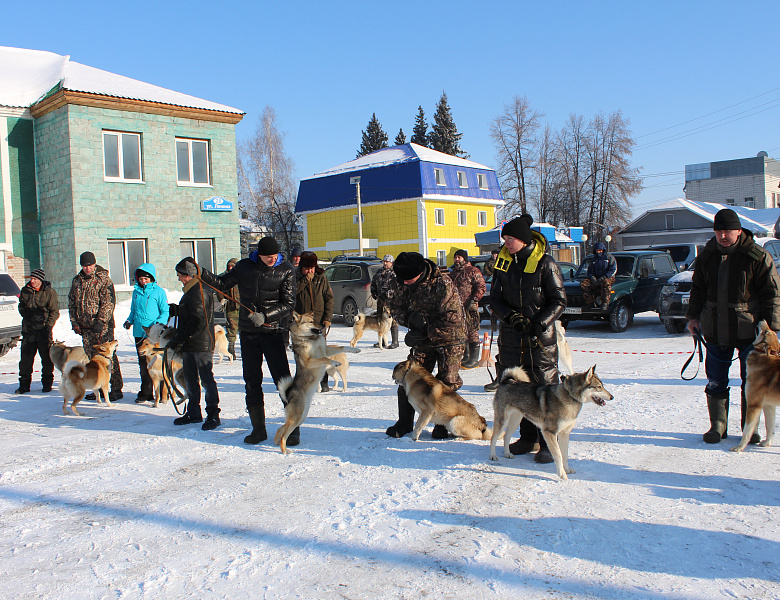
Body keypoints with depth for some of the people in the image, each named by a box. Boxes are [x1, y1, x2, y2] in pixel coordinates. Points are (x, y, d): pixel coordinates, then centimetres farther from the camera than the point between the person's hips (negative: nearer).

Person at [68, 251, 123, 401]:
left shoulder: (104, 279, -4)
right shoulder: (77, 281, 13)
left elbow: (109, 303, -11)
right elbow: (72, 303, 18)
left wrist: (101, 321, -18)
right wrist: (74, 322, 9)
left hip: (103, 326, -6)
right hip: (85, 327, 6)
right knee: (91, 358, 9)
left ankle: (116, 389, -4)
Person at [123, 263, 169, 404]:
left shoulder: (158, 291, -4)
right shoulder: (136, 292, 13)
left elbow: (165, 312, -4)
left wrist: (158, 324, -18)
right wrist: (130, 320, 6)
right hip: (139, 333, 5)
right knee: (143, 363, 10)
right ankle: (146, 393, 19)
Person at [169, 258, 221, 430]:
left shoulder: (200, 291, -16)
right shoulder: (191, 290, 18)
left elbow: (197, 321, -21)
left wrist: (179, 338, -18)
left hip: (202, 344, -11)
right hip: (190, 345, 11)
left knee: (206, 379, -6)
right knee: (190, 379, 14)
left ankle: (213, 414, 0)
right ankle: (194, 413, 24)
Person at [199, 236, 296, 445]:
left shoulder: (286, 270, -3)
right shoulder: (244, 266, 5)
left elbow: (288, 304, -7)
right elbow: (222, 283, 12)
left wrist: (265, 316, -19)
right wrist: (201, 273, -4)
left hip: (273, 331, -3)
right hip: (248, 332, 4)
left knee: (283, 380, -7)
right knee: (252, 381, 8)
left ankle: (293, 428, 1)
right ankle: (258, 429, 19)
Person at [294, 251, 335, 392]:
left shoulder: (322, 278, 8)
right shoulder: (296, 278, 5)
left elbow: (329, 298, 6)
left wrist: (328, 318, -2)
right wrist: (305, 280, -15)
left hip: (319, 321, 0)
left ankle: (323, 382, 6)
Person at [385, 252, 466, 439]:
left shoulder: (443, 284, -26)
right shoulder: (401, 283, -9)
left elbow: (452, 319, -25)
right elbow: (395, 307, 2)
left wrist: (425, 333, -25)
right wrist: (410, 319, -19)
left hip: (448, 339, -5)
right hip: (423, 339, 5)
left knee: (446, 382, 0)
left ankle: (444, 425, 16)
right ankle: (404, 423, 15)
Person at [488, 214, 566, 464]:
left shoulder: (545, 263, -7)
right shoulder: (504, 262, 6)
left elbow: (558, 300, -6)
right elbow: (495, 298, 6)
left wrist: (539, 324, -17)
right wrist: (510, 316, -12)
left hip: (540, 337, -4)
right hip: (511, 336, 4)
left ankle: (548, 443, 6)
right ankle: (528, 438, 21)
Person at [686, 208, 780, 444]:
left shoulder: (757, 257, -8)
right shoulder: (707, 256, 5)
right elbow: (698, 289, 16)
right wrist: (693, 316, 11)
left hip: (748, 330, -3)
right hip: (715, 331, 4)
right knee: (715, 382, 8)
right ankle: (718, 425, 21)